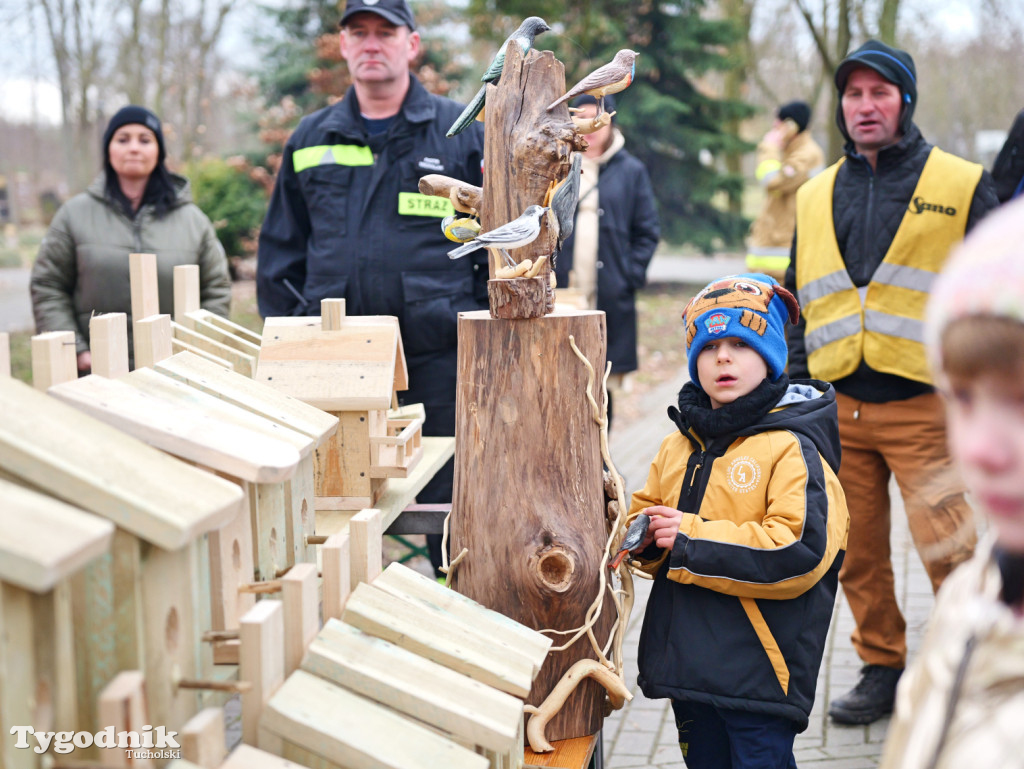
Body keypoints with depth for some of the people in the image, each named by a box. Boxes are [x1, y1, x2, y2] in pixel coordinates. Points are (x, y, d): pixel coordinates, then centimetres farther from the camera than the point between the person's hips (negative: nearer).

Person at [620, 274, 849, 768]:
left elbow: (801, 552, -21)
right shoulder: (678, 448, 11)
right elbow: (647, 508, 23)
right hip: (687, 665, 7)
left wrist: (690, 540, -20)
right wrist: (643, 536, -4)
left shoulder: (792, 449, -11)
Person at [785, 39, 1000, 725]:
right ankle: (882, 669, 24)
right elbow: (798, 304, 18)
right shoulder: (816, 198, 13)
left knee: (950, 551, -8)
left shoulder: (961, 186, 2)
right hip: (838, 410, 4)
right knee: (858, 554, 9)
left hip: (927, 410, -4)